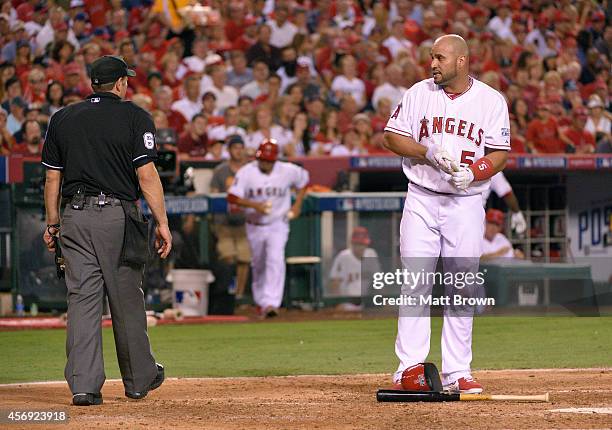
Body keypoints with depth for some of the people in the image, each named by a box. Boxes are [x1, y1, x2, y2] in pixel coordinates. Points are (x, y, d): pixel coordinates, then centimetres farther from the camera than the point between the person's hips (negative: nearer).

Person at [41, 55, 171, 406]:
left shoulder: (63, 118, 10)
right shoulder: (134, 117, -2)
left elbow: (52, 177, 10)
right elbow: (146, 174, -9)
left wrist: (53, 223, 18)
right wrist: (162, 223, -8)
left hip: (75, 216, 3)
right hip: (118, 214, -3)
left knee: (83, 298, 1)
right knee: (127, 299, 8)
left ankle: (84, 385, -8)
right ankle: (140, 379, 21)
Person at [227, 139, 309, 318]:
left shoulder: (288, 171, -10)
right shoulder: (246, 172, -12)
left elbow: (304, 181, 11)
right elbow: (232, 197, -16)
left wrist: (297, 205, 0)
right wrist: (255, 205, -29)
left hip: (278, 224, -2)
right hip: (255, 227, 2)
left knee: (275, 260, -22)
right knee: (258, 265, 14)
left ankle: (271, 304, -29)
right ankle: (260, 301, 36)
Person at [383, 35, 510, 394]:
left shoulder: (492, 101, 2)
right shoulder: (419, 93, 5)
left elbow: (501, 154, 0)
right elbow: (393, 136, 3)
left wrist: (472, 173, -19)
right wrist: (429, 152, -13)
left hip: (466, 203, 0)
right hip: (422, 200, 0)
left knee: (462, 288, 1)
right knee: (415, 283, -6)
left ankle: (457, 372, 5)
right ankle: (410, 367, -5)